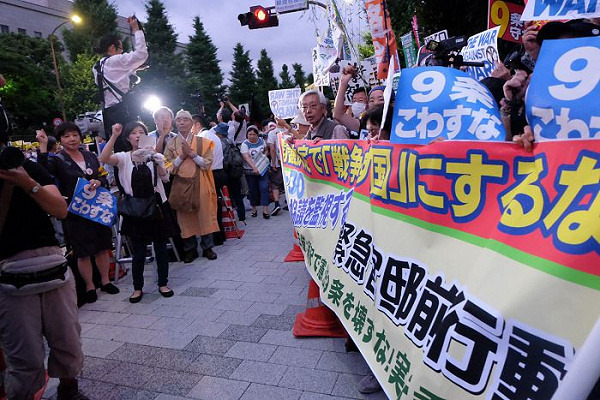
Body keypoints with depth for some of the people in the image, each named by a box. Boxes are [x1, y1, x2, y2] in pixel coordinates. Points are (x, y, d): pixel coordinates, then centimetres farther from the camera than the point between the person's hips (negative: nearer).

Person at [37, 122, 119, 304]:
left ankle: (105, 281, 29)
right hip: (75, 212, -4)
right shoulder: (57, 160, -4)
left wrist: (98, 182, -8)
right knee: (83, 252, 4)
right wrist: (43, 146, -31)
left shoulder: (91, 156, 8)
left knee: (103, 247, 12)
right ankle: (89, 286, 21)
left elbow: (104, 178, 14)